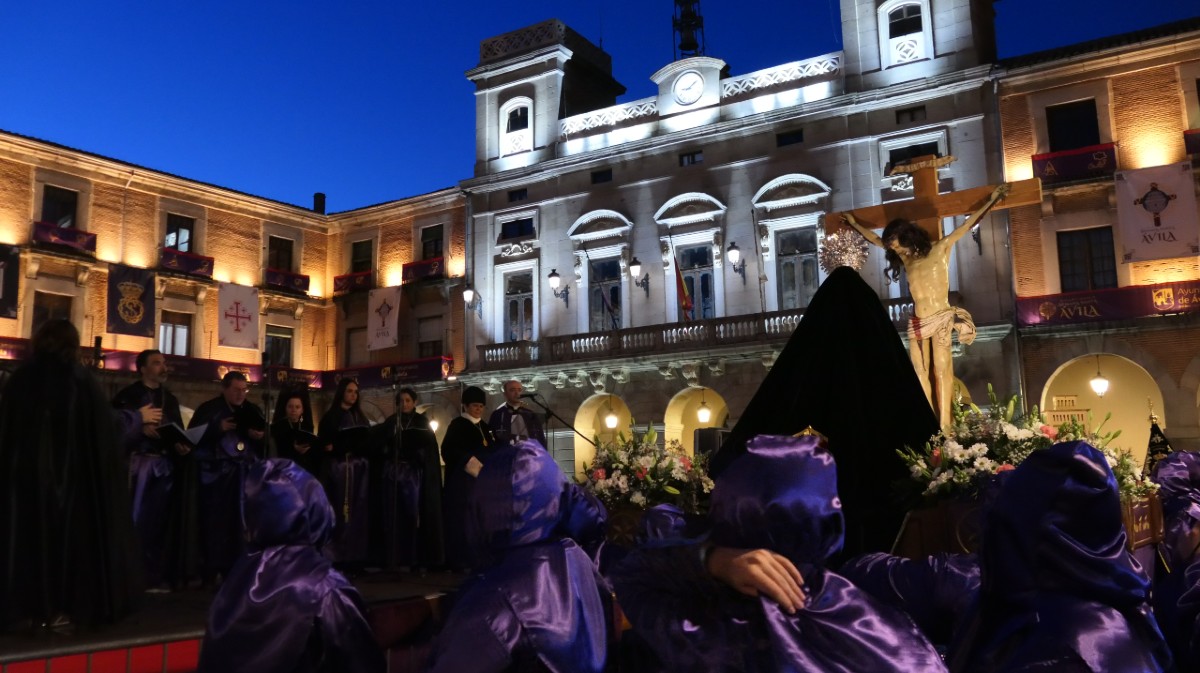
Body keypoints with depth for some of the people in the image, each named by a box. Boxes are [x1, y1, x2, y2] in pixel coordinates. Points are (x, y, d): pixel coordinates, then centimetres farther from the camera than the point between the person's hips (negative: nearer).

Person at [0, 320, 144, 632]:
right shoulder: (78, 378, -7)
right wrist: (140, 417, 18)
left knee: (26, 533, 9)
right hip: (71, 473, -2)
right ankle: (62, 609, 9)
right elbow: (109, 421, 1)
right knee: (69, 532, 7)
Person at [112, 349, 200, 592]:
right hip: (137, 463, -5)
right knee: (133, 519, -7)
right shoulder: (128, 394, 1)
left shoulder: (170, 399, 18)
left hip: (165, 466, 5)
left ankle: (155, 576, 8)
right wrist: (140, 428, -22)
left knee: (158, 521, 4)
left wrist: (182, 446, -3)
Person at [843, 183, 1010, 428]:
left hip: (941, 319, -4)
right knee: (921, 373, -1)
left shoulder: (940, 248, 2)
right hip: (916, 322, 5)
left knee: (942, 371, -6)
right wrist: (854, 223, 33)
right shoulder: (905, 257, 13)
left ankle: (944, 426, -9)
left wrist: (992, 200, 2)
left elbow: (968, 224, 3)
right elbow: (875, 239, 24)